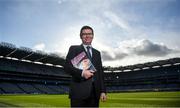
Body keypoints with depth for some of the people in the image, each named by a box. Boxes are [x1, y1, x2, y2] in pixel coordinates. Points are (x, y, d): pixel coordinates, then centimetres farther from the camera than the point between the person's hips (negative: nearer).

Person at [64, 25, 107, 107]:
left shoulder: (97, 53, 20)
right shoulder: (74, 49, 7)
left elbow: (100, 73, 16)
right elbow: (67, 66, -4)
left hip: (94, 91, 4)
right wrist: (81, 72, -20)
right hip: (79, 91, -4)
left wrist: (103, 91, 8)